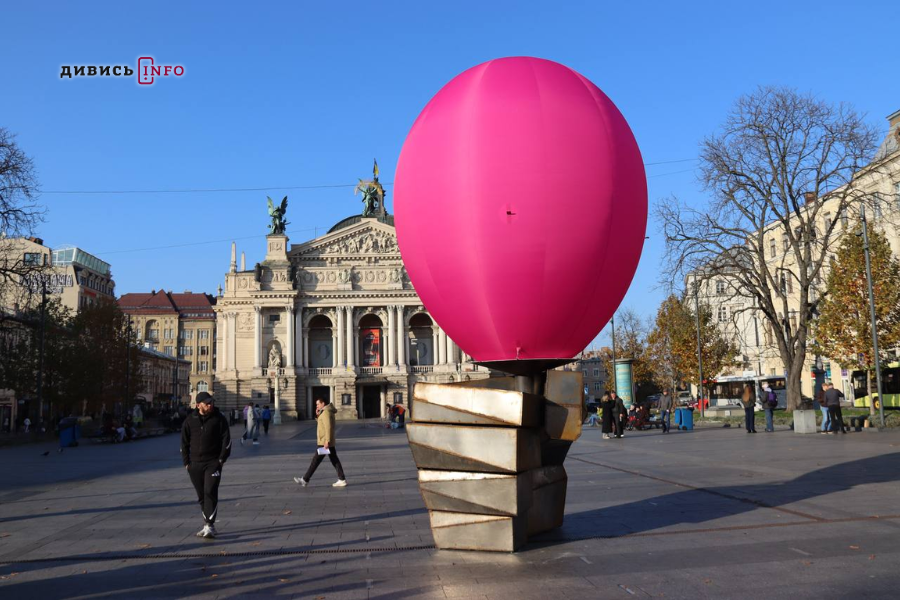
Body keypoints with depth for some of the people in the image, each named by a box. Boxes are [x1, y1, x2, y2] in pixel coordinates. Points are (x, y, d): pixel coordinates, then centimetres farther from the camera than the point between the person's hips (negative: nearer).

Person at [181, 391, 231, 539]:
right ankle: (207, 524, 20)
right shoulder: (190, 421, 4)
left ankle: (210, 525, -12)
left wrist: (222, 459, -7)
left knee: (210, 492, -14)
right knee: (201, 496, 9)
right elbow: (184, 442, 9)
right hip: (195, 465, 3)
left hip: (213, 463, -3)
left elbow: (226, 439, -2)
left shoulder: (219, 419, -2)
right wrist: (186, 462, 4)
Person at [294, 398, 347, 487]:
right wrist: (318, 416, 10)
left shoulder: (326, 412, -15)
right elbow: (321, 425, 24)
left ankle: (305, 480, 4)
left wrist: (327, 441, -26)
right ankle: (342, 480, 7)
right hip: (328, 442, 10)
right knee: (335, 461, 8)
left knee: (316, 461, -3)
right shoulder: (327, 412, 17)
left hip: (324, 442, -10)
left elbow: (328, 427, -23)